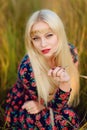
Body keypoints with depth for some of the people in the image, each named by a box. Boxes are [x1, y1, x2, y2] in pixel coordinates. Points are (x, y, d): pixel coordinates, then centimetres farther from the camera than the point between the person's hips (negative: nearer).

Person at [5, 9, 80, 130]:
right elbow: (56, 106, -25)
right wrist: (64, 84, -44)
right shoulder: (27, 70, -33)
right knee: (68, 117, -25)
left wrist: (43, 104, -20)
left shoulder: (69, 51, -19)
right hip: (22, 112, -5)